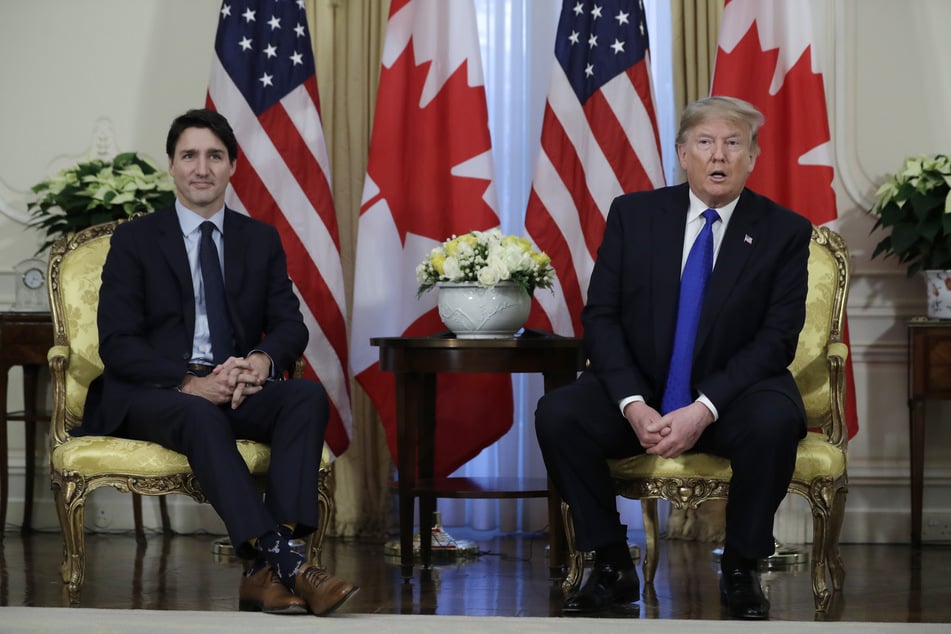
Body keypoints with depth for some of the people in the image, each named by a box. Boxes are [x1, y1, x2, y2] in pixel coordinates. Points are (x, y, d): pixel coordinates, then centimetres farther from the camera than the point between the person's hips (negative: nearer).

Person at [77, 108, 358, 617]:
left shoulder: (261, 240, 15)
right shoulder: (134, 240, 4)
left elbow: (290, 325, 7)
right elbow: (117, 344, -5)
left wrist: (263, 361, -18)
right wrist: (189, 383, -21)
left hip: (236, 389, 4)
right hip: (152, 393, -3)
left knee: (309, 395, -27)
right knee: (200, 416, -38)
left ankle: (265, 574, -39)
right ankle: (281, 561, -47)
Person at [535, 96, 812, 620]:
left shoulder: (785, 233, -2)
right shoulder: (633, 214, 3)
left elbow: (777, 338, -9)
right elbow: (600, 317, -2)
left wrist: (703, 410, -23)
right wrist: (634, 405, -18)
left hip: (730, 396, -1)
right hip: (639, 394, 2)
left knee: (775, 421, -35)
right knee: (556, 414, -26)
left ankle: (740, 570, -12)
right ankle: (611, 567, -10)